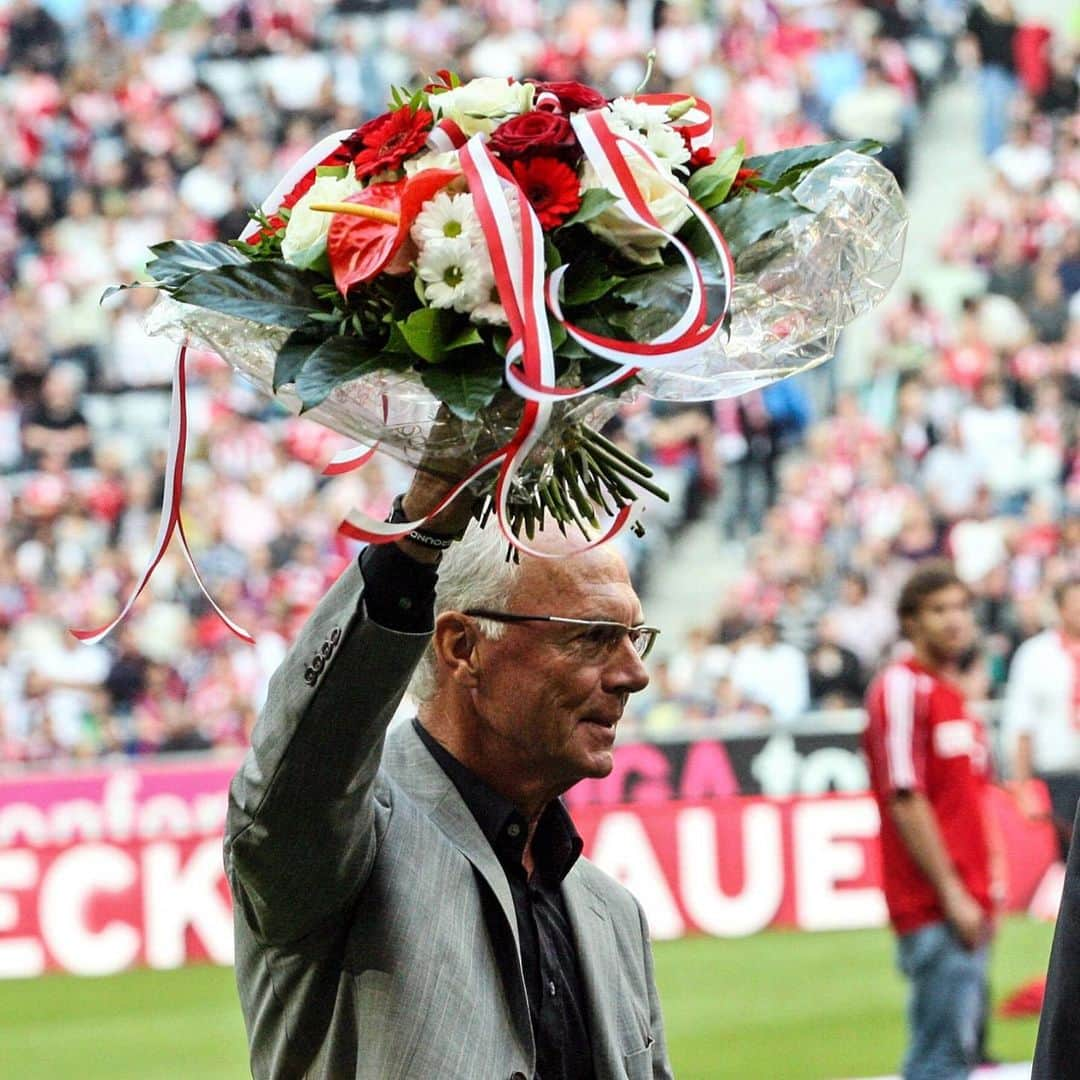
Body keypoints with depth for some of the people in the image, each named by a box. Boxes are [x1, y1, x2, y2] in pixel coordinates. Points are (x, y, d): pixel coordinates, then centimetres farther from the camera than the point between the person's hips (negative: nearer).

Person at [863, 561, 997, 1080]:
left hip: (965, 907, 9)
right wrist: (952, 893, -17)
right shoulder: (902, 688, -9)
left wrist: (982, 886, 15)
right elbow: (905, 799, -15)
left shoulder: (952, 692, 18)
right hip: (933, 905, -9)